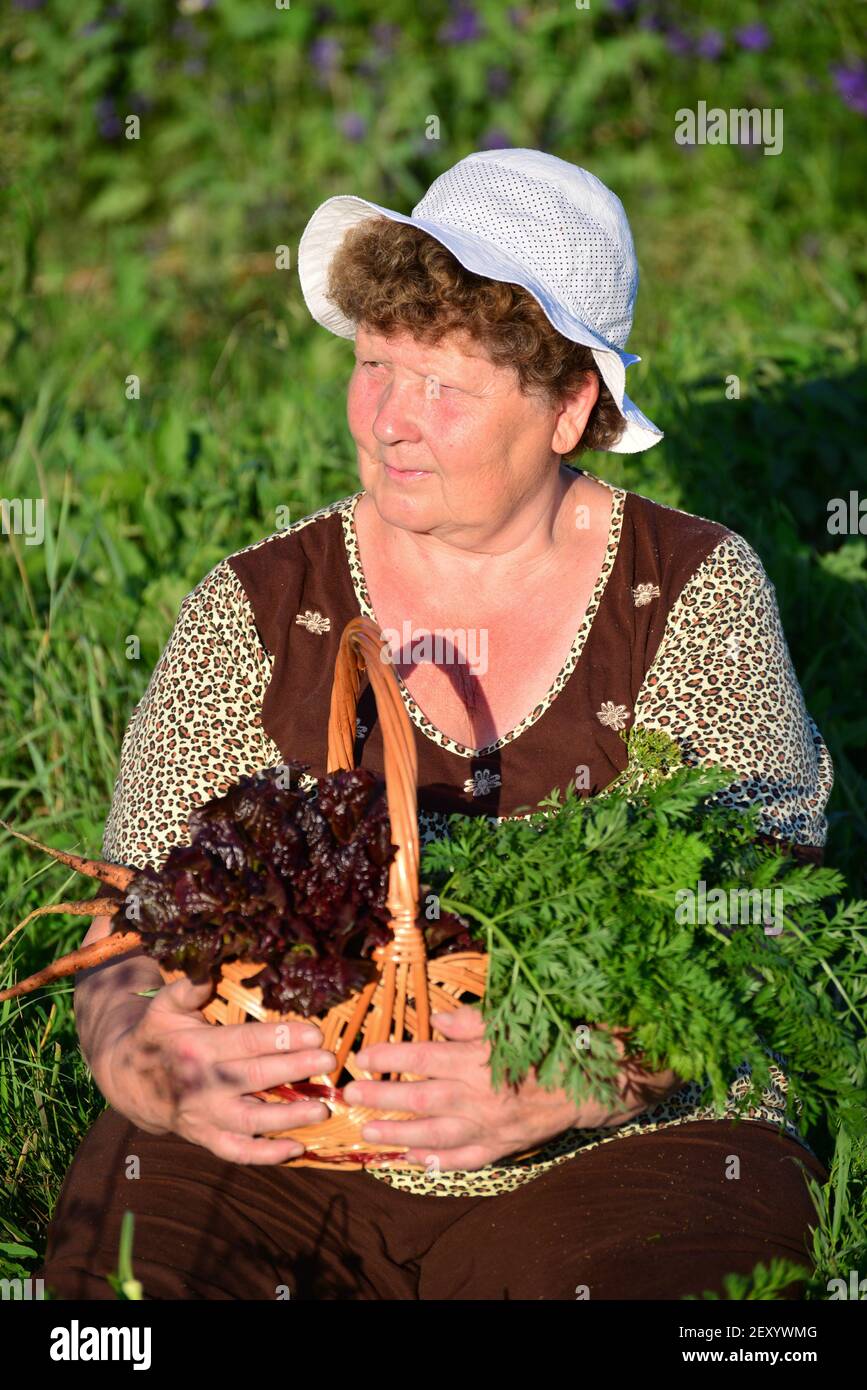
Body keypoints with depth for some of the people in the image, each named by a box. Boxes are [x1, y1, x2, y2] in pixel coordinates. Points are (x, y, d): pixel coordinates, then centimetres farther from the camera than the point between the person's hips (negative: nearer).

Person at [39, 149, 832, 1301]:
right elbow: (127, 958, 0)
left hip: (627, 1154, -1)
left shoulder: (697, 593, 0)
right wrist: (156, 1074, -24)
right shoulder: (255, 613, 3)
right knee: (126, 1260, -25)